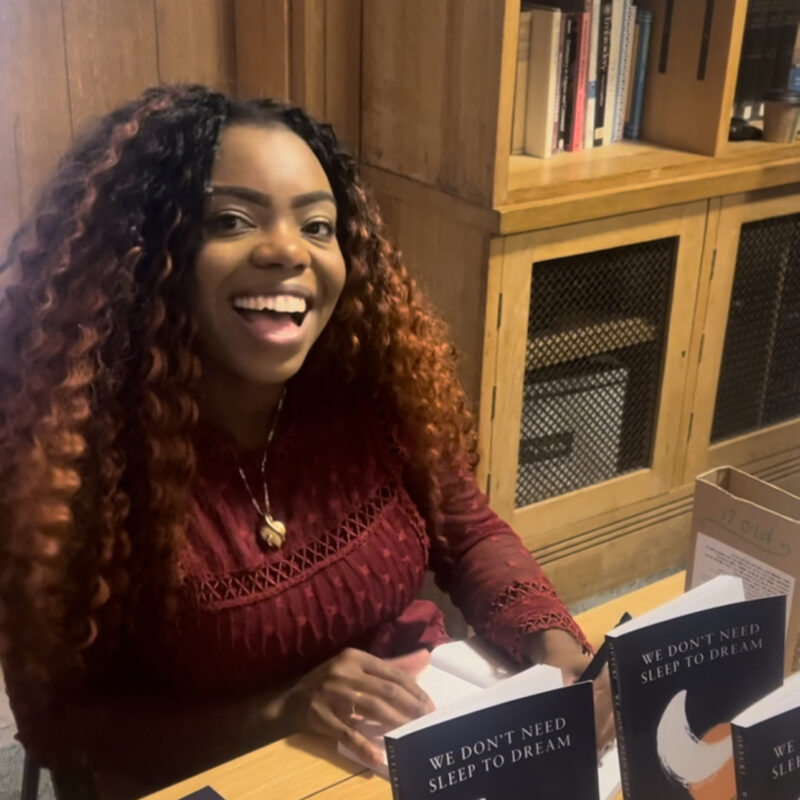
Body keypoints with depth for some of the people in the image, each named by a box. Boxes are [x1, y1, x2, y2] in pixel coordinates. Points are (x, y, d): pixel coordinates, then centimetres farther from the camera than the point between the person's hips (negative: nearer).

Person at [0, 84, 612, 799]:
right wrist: (280, 711, -22)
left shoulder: (378, 382, -12)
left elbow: (468, 534, 4)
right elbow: (59, 723, -12)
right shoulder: (72, 449, -20)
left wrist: (557, 650, -14)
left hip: (429, 735, 3)